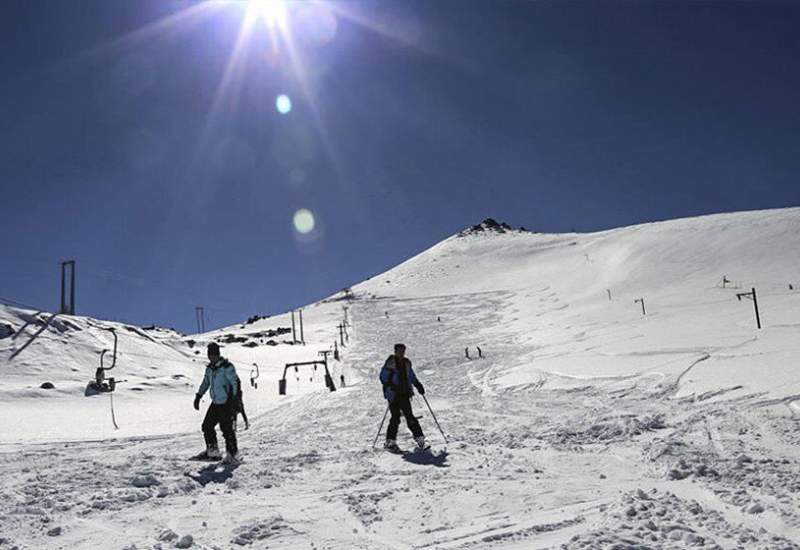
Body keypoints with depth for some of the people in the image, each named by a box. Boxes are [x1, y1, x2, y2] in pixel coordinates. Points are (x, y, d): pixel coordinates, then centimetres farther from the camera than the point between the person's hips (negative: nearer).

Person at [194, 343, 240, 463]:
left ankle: (233, 454, 2)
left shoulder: (227, 367, -14)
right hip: (215, 403, 8)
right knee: (207, 426, 8)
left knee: (227, 429, -8)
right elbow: (205, 383, 22)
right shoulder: (210, 368, 10)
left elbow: (234, 384, -16)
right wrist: (198, 397, 16)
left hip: (226, 404, -8)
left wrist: (232, 401, -20)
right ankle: (212, 451, 23)